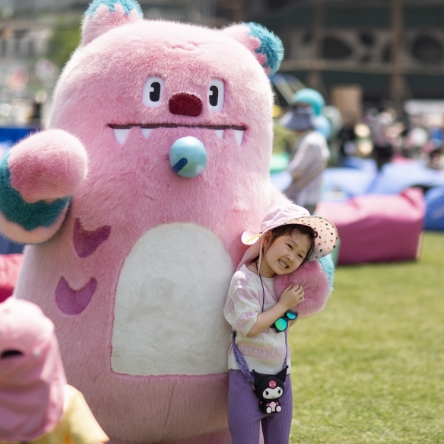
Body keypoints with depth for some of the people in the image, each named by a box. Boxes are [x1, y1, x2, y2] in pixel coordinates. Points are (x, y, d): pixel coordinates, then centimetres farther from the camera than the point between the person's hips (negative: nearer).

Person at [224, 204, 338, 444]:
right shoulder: (245, 280, -16)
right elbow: (249, 326, -24)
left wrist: (294, 309, 1)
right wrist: (283, 304, -16)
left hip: (279, 374, 7)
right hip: (248, 374, -7)